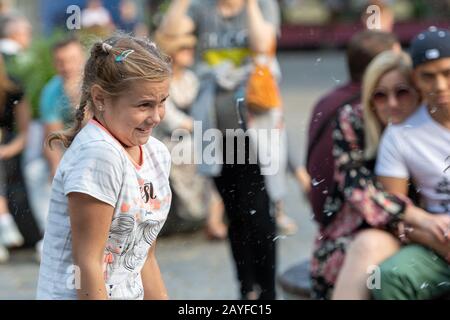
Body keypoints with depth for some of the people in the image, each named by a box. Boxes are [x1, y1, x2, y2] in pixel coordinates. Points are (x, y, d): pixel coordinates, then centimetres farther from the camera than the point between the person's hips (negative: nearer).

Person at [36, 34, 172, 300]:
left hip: (130, 293, 8)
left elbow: (144, 260, 12)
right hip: (76, 296, -8)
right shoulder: (98, 156, -20)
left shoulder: (157, 155, 6)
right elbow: (87, 263, -21)